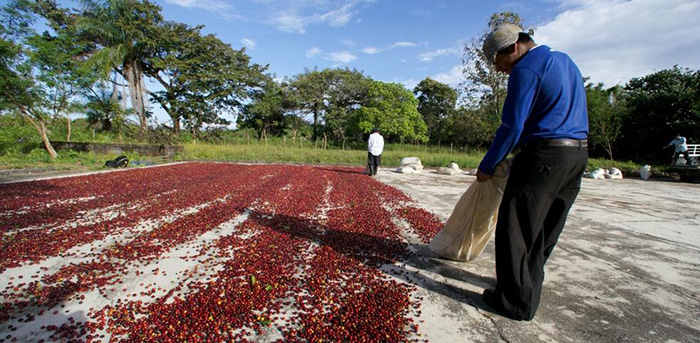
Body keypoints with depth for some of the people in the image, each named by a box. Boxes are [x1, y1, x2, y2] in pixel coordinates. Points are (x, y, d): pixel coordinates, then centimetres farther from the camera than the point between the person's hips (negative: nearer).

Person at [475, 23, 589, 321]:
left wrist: (486, 167, -5)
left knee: (516, 226, -2)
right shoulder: (565, 61, 20)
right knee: (546, 226, 16)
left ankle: (517, 301, 5)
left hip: (544, 155, -10)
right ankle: (528, 284, 29)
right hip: (578, 154, 10)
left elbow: (512, 126, -14)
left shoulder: (526, 69, -9)